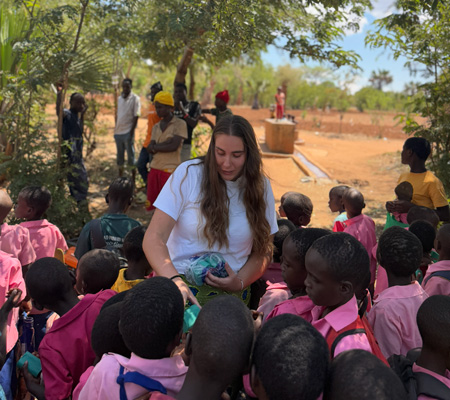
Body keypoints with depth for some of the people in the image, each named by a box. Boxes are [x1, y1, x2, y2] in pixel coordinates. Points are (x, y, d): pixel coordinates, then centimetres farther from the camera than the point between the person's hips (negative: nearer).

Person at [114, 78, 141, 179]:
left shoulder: (135, 98, -6)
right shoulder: (120, 98, 13)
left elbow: (136, 116, -10)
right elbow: (118, 115, 18)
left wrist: (131, 132, -15)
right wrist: (115, 130, 12)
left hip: (128, 132, -6)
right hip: (118, 132, 6)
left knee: (130, 156, -2)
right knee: (120, 156, 13)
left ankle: (133, 180, 5)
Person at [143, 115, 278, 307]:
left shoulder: (260, 187, 5)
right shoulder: (188, 174, -4)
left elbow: (262, 252, 11)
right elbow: (153, 238, -9)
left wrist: (240, 283, -7)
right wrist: (175, 279, -25)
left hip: (231, 291, 3)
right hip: (181, 283, -2)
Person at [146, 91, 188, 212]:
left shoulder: (180, 124, -3)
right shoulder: (156, 127, 14)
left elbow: (174, 146, -15)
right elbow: (150, 149, 3)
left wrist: (155, 147, -4)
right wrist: (166, 143, -12)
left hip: (170, 170, -6)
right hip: (155, 169, 6)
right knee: (151, 205, 9)